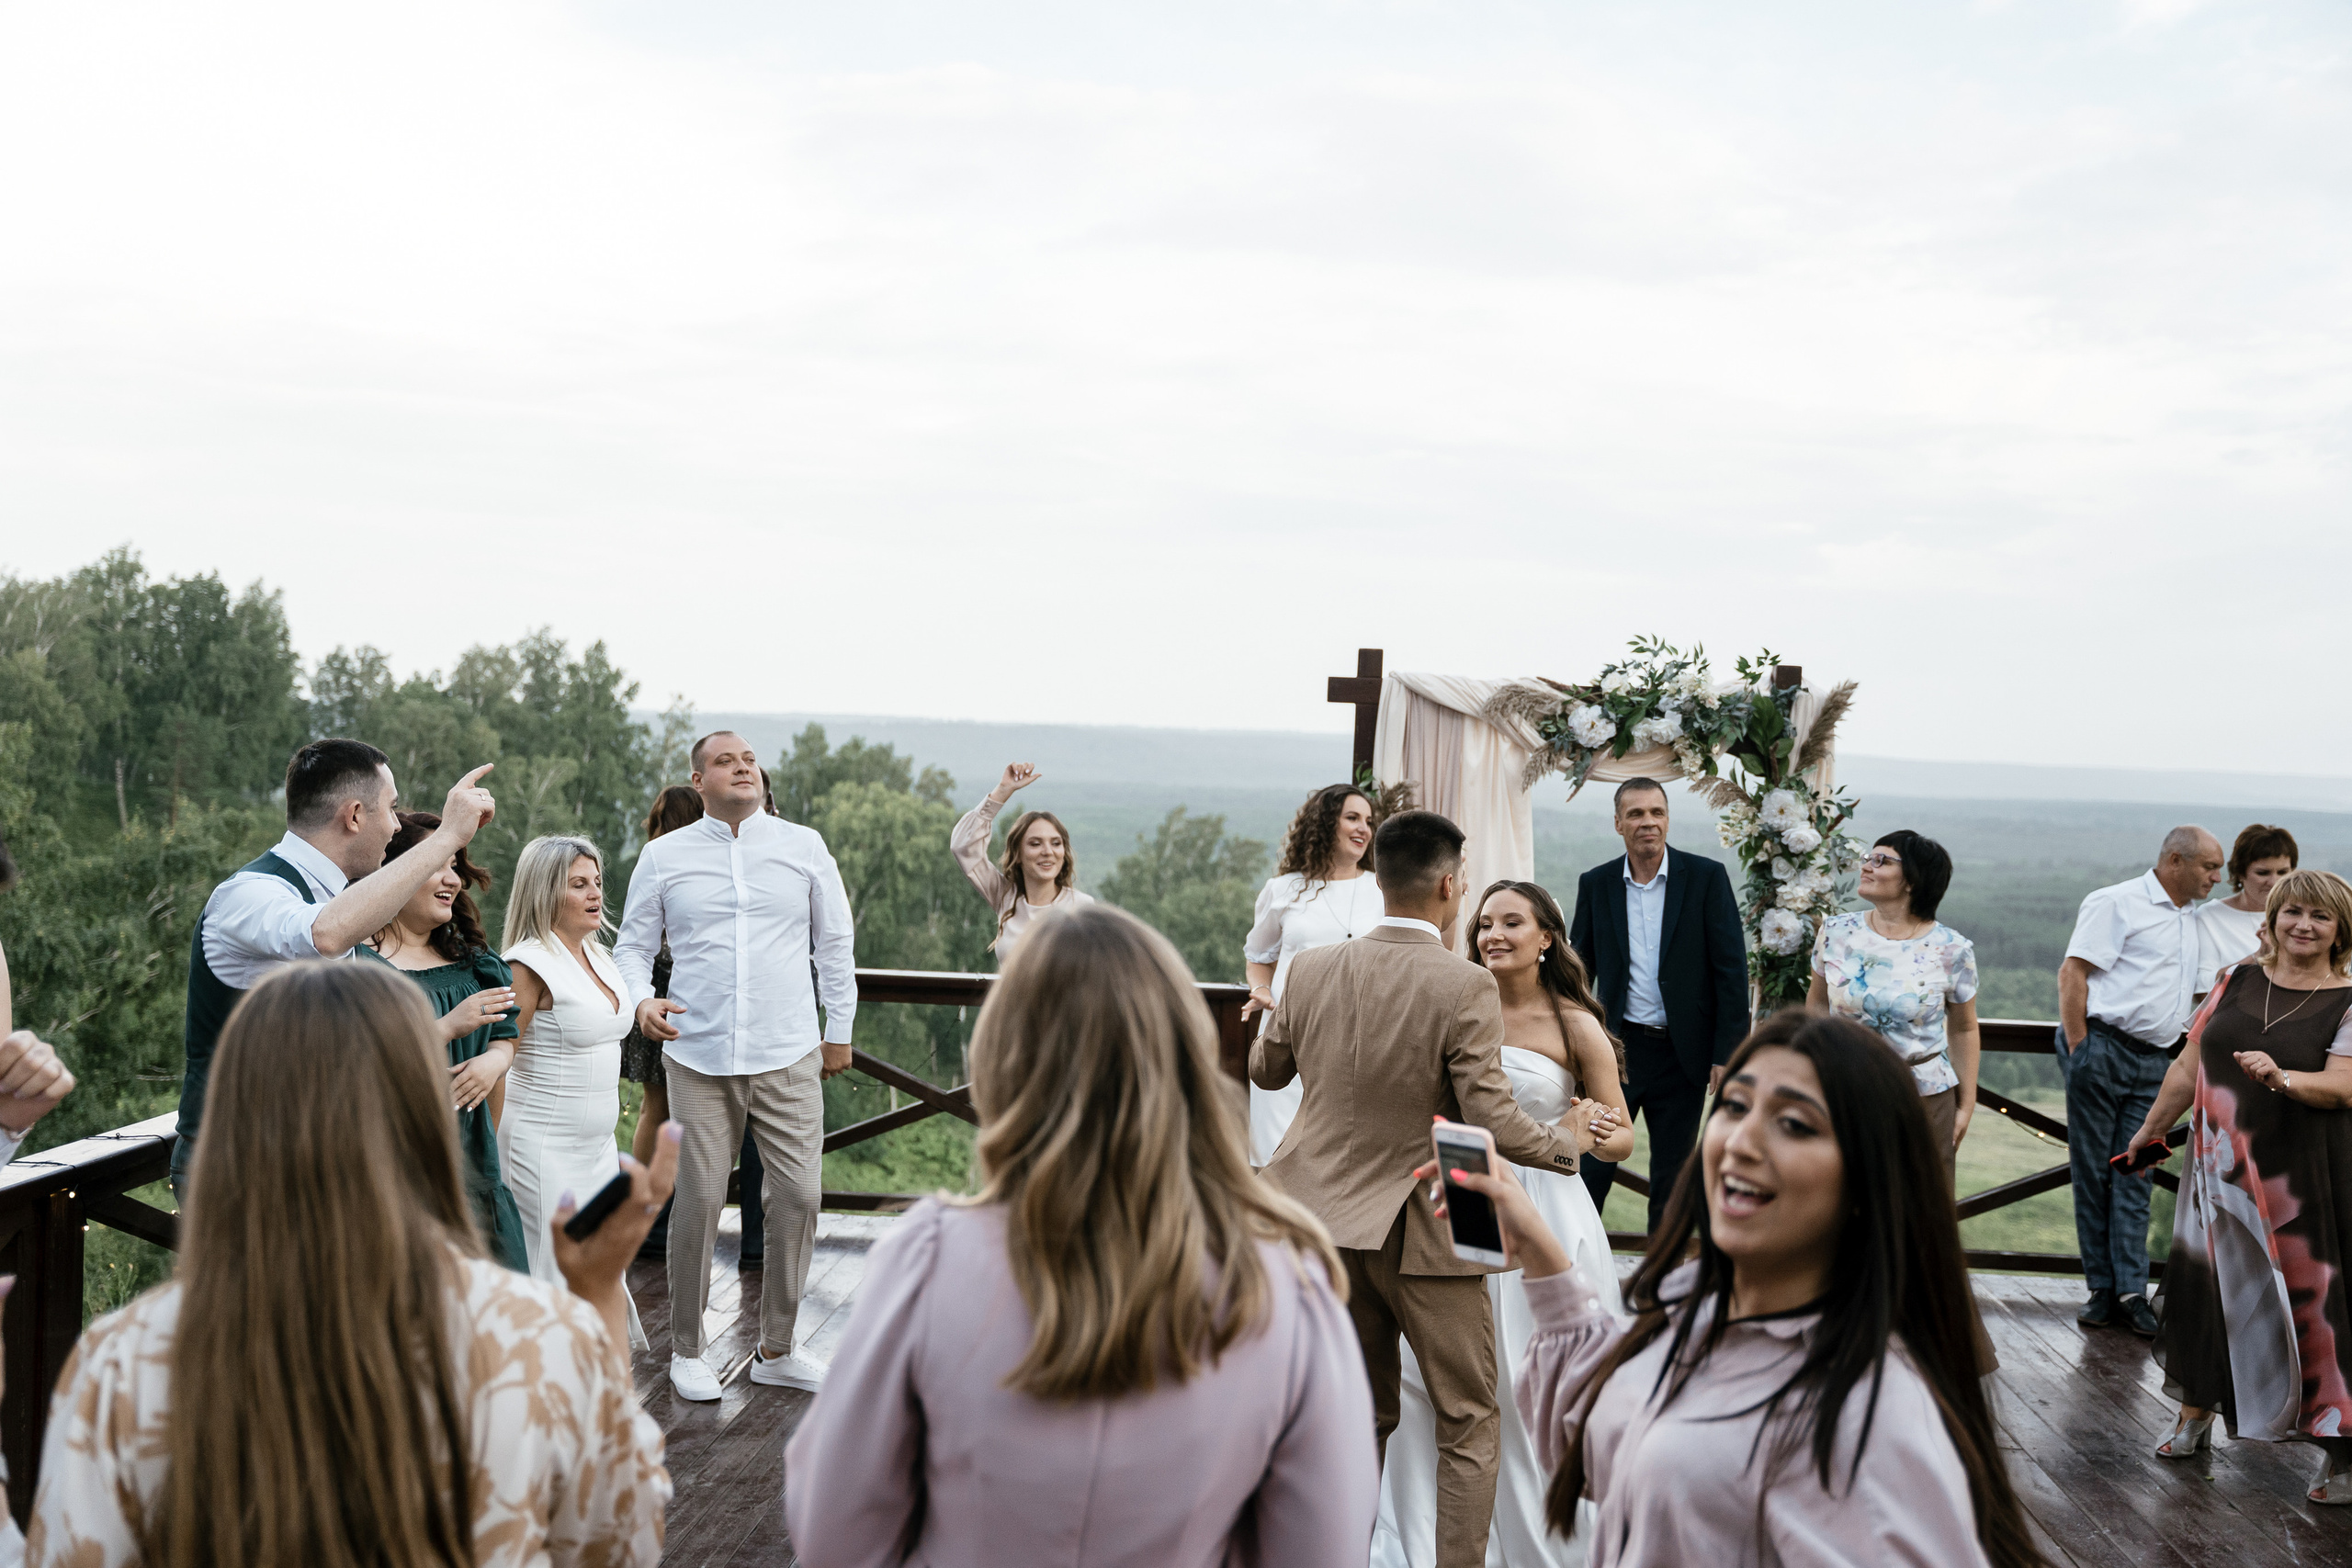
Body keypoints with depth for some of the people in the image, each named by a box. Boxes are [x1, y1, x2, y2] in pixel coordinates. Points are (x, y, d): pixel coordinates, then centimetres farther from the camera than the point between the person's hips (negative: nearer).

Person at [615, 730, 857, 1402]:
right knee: (700, 1199, 1)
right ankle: (686, 1350, 18)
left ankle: (776, 1350, 16)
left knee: (799, 1196, 1)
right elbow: (632, 945, 9)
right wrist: (641, 1000, -10)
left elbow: (835, 943, 13)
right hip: (698, 1057, -1)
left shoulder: (803, 846, 6)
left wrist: (839, 1030, 13)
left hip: (789, 1057, 1)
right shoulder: (664, 856, 4)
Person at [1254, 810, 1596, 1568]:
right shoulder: (1465, 986, -18)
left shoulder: (1311, 968, -3)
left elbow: (1266, 1069, 13)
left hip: (1326, 1215, 5)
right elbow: (1494, 1123, -18)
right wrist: (1567, 1140, 1)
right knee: (1469, 1421, 10)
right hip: (1421, 1228, -5)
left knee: (1363, 1413, 20)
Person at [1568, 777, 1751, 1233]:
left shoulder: (1706, 877, -4)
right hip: (1617, 1047, 1)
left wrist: (1727, 1053, -9)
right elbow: (1580, 970, 9)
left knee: (1673, 1175, 11)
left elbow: (1731, 969, -5)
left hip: (1682, 1054, -1)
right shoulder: (1595, 884, 2)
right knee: (1592, 1169, 1)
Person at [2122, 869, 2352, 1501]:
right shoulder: (2237, 980, 7)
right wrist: (2151, 1130, 18)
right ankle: (2195, 1415, 28)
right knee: (2202, 1287, 11)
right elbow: (2191, 1064, 13)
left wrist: (2283, 1077, -33)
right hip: (2221, 1165, 4)